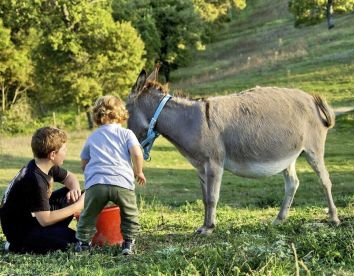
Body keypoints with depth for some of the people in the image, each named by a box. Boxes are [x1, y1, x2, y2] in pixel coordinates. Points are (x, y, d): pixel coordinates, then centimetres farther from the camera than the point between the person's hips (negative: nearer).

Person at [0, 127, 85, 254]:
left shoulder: (47, 167, -2)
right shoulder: (35, 180, -30)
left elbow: (69, 177, 17)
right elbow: (45, 220, -30)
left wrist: (75, 189, -9)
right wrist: (78, 206, -22)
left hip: (34, 216, 9)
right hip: (19, 231, -9)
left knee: (71, 195, 6)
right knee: (76, 241, -18)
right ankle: (18, 247, -8)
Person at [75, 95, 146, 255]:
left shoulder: (92, 137, 22)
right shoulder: (126, 133, 12)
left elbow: (83, 163, 28)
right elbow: (137, 154, -3)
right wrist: (139, 172, 13)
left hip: (95, 183, 2)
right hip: (122, 182, -2)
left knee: (88, 215, 18)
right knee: (130, 215, 17)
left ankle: (83, 242, 19)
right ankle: (128, 243, 11)